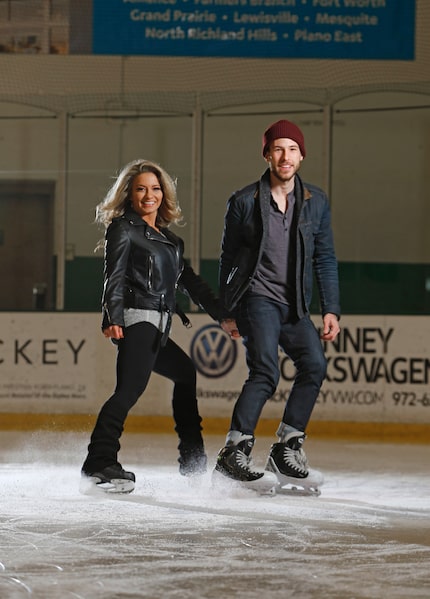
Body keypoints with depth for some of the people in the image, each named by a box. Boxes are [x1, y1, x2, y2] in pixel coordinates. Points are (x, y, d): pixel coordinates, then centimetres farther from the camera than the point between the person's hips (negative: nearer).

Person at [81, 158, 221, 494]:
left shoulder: (167, 237, 23)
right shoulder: (124, 229, 0)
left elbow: (189, 281, 28)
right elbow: (115, 277, -13)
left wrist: (221, 313, 25)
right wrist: (114, 318, -28)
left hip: (156, 327, 9)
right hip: (136, 319, -9)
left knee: (185, 372, 26)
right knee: (130, 388, -25)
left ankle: (192, 459, 37)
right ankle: (100, 463, -38)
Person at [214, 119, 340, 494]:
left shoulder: (316, 202, 7)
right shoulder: (244, 202, -1)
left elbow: (325, 259, 11)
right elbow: (228, 259, 6)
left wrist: (331, 310, 3)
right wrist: (227, 312, 7)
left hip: (294, 306, 5)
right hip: (256, 297, -5)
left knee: (315, 365, -9)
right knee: (266, 371, -21)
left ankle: (287, 449, 3)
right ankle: (234, 452, -20)